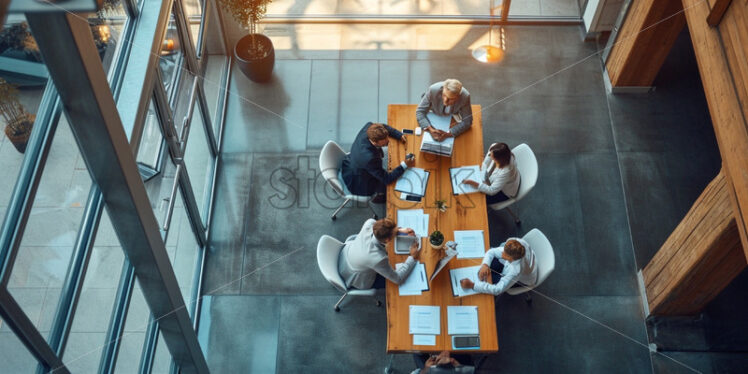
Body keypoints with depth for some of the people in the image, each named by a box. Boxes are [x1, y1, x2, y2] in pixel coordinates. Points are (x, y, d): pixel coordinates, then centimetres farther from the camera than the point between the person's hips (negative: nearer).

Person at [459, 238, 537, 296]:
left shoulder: (516, 270, -47)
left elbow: (498, 290, -40)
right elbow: (492, 252, -17)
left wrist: (472, 285, -40)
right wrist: (485, 264, -37)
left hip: (522, 281, -5)